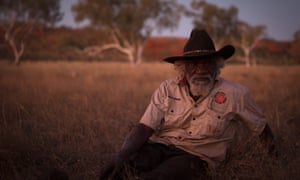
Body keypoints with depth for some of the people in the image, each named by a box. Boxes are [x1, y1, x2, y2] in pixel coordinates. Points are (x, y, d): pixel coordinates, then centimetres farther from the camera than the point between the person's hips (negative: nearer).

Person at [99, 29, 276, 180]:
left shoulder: (236, 95, 3)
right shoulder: (167, 89, 5)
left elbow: (261, 128, 19)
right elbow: (144, 127, -5)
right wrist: (122, 156, -24)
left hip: (195, 156, -1)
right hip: (159, 146, 2)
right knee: (129, 163, -34)